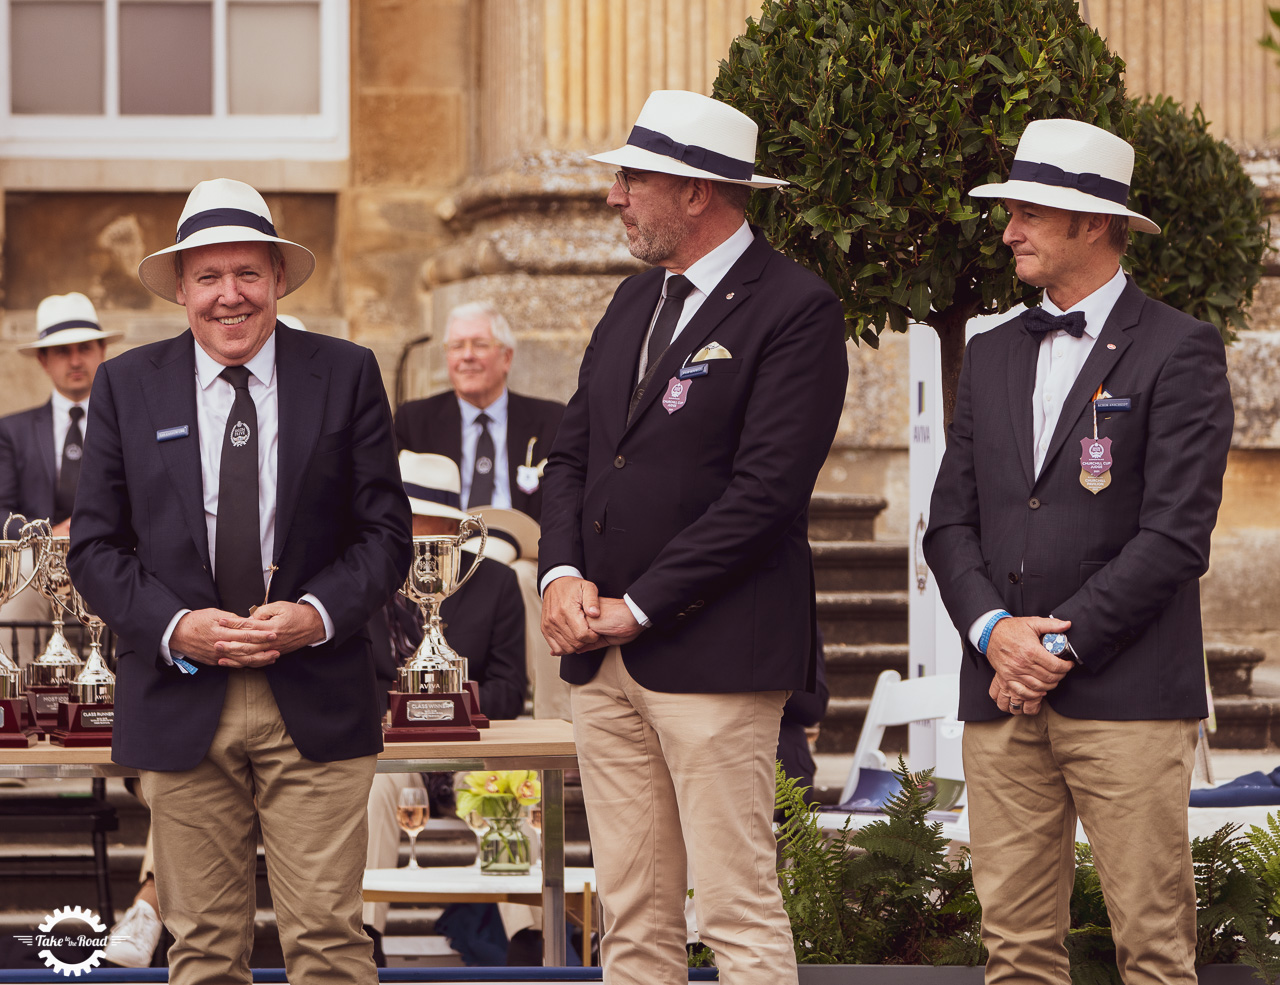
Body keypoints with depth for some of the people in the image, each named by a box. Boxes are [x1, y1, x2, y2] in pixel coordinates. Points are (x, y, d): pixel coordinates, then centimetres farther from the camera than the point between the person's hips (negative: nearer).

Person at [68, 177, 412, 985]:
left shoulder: (347, 375, 5)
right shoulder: (127, 387, 7)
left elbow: (386, 532, 4)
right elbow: (96, 546, 6)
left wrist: (319, 614, -13)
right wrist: (174, 628, -11)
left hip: (315, 702, -1)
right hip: (182, 702, 1)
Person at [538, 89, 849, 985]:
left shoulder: (794, 309, -9)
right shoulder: (634, 302, 17)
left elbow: (765, 490, -16)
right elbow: (572, 452, 18)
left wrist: (637, 607, -14)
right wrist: (563, 573, -1)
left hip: (714, 652, -8)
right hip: (605, 658, 8)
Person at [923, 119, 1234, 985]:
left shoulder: (1179, 351, -2)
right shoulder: (993, 357, 17)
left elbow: (1176, 532, -10)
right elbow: (951, 523, 14)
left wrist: (1061, 645, -11)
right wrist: (994, 630, -5)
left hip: (1128, 696, -5)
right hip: (1002, 696, 5)